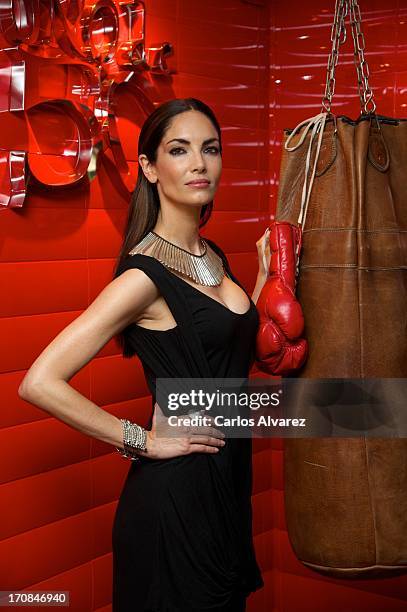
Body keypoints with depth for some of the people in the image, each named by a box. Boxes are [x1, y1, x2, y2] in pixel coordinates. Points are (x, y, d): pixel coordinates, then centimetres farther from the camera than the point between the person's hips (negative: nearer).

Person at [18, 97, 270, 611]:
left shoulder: (213, 256, 6)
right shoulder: (145, 275, -19)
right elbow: (40, 382, -25)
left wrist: (266, 273, 6)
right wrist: (143, 442, -18)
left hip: (228, 475, 8)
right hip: (175, 491, -8)